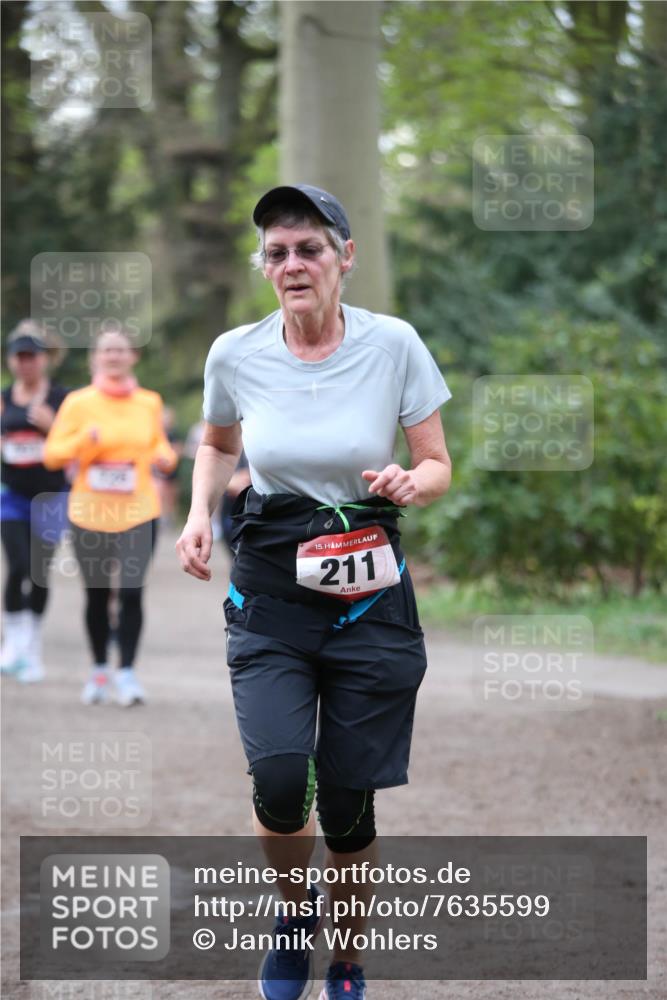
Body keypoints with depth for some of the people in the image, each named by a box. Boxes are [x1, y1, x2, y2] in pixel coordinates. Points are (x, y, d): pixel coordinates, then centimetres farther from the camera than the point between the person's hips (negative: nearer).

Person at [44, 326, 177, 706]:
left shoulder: (150, 403, 6)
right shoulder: (79, 403, 0)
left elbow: (160, 445, 22)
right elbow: (52, 454, 0)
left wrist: (166, 457, -1)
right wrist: (84, 441, -17)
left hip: (139, 513, 0)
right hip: (91, 514, 0)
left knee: (131, 592, -11)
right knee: (97, 595, 7)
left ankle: (127, 672, -5)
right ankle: (100, 670, 23)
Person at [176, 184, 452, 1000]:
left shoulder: (393, 344, -7)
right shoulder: (235, 354, -3)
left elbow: (439, 465, 2)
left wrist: (413, 484, -20)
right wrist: (199, 513, 0)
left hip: (370, 595, 0)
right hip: (270, 595, 0)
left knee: (348, 802, 2)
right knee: (279, 779, -20)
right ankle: (296, 910, 12)